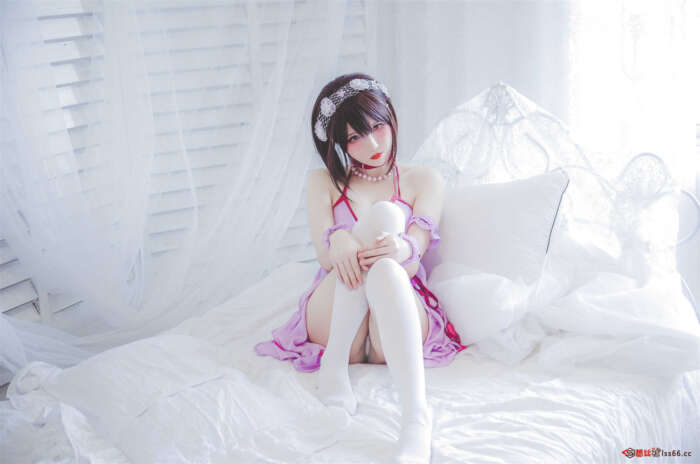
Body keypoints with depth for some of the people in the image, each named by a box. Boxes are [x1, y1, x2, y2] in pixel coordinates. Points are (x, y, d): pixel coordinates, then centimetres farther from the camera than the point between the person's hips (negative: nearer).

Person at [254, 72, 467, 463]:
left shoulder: (424, 180, 17)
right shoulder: (323, 182, 19)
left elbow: (416, 252, -2)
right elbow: (326, 256, 0)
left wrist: (401, 250, -30)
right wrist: (337, 240, -27)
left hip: (399, 318, 0)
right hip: (331, 322, 0)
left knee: (385, 270, -39)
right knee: (383, 214, -26)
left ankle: (416, 416, -57)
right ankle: (334, 362, -31)